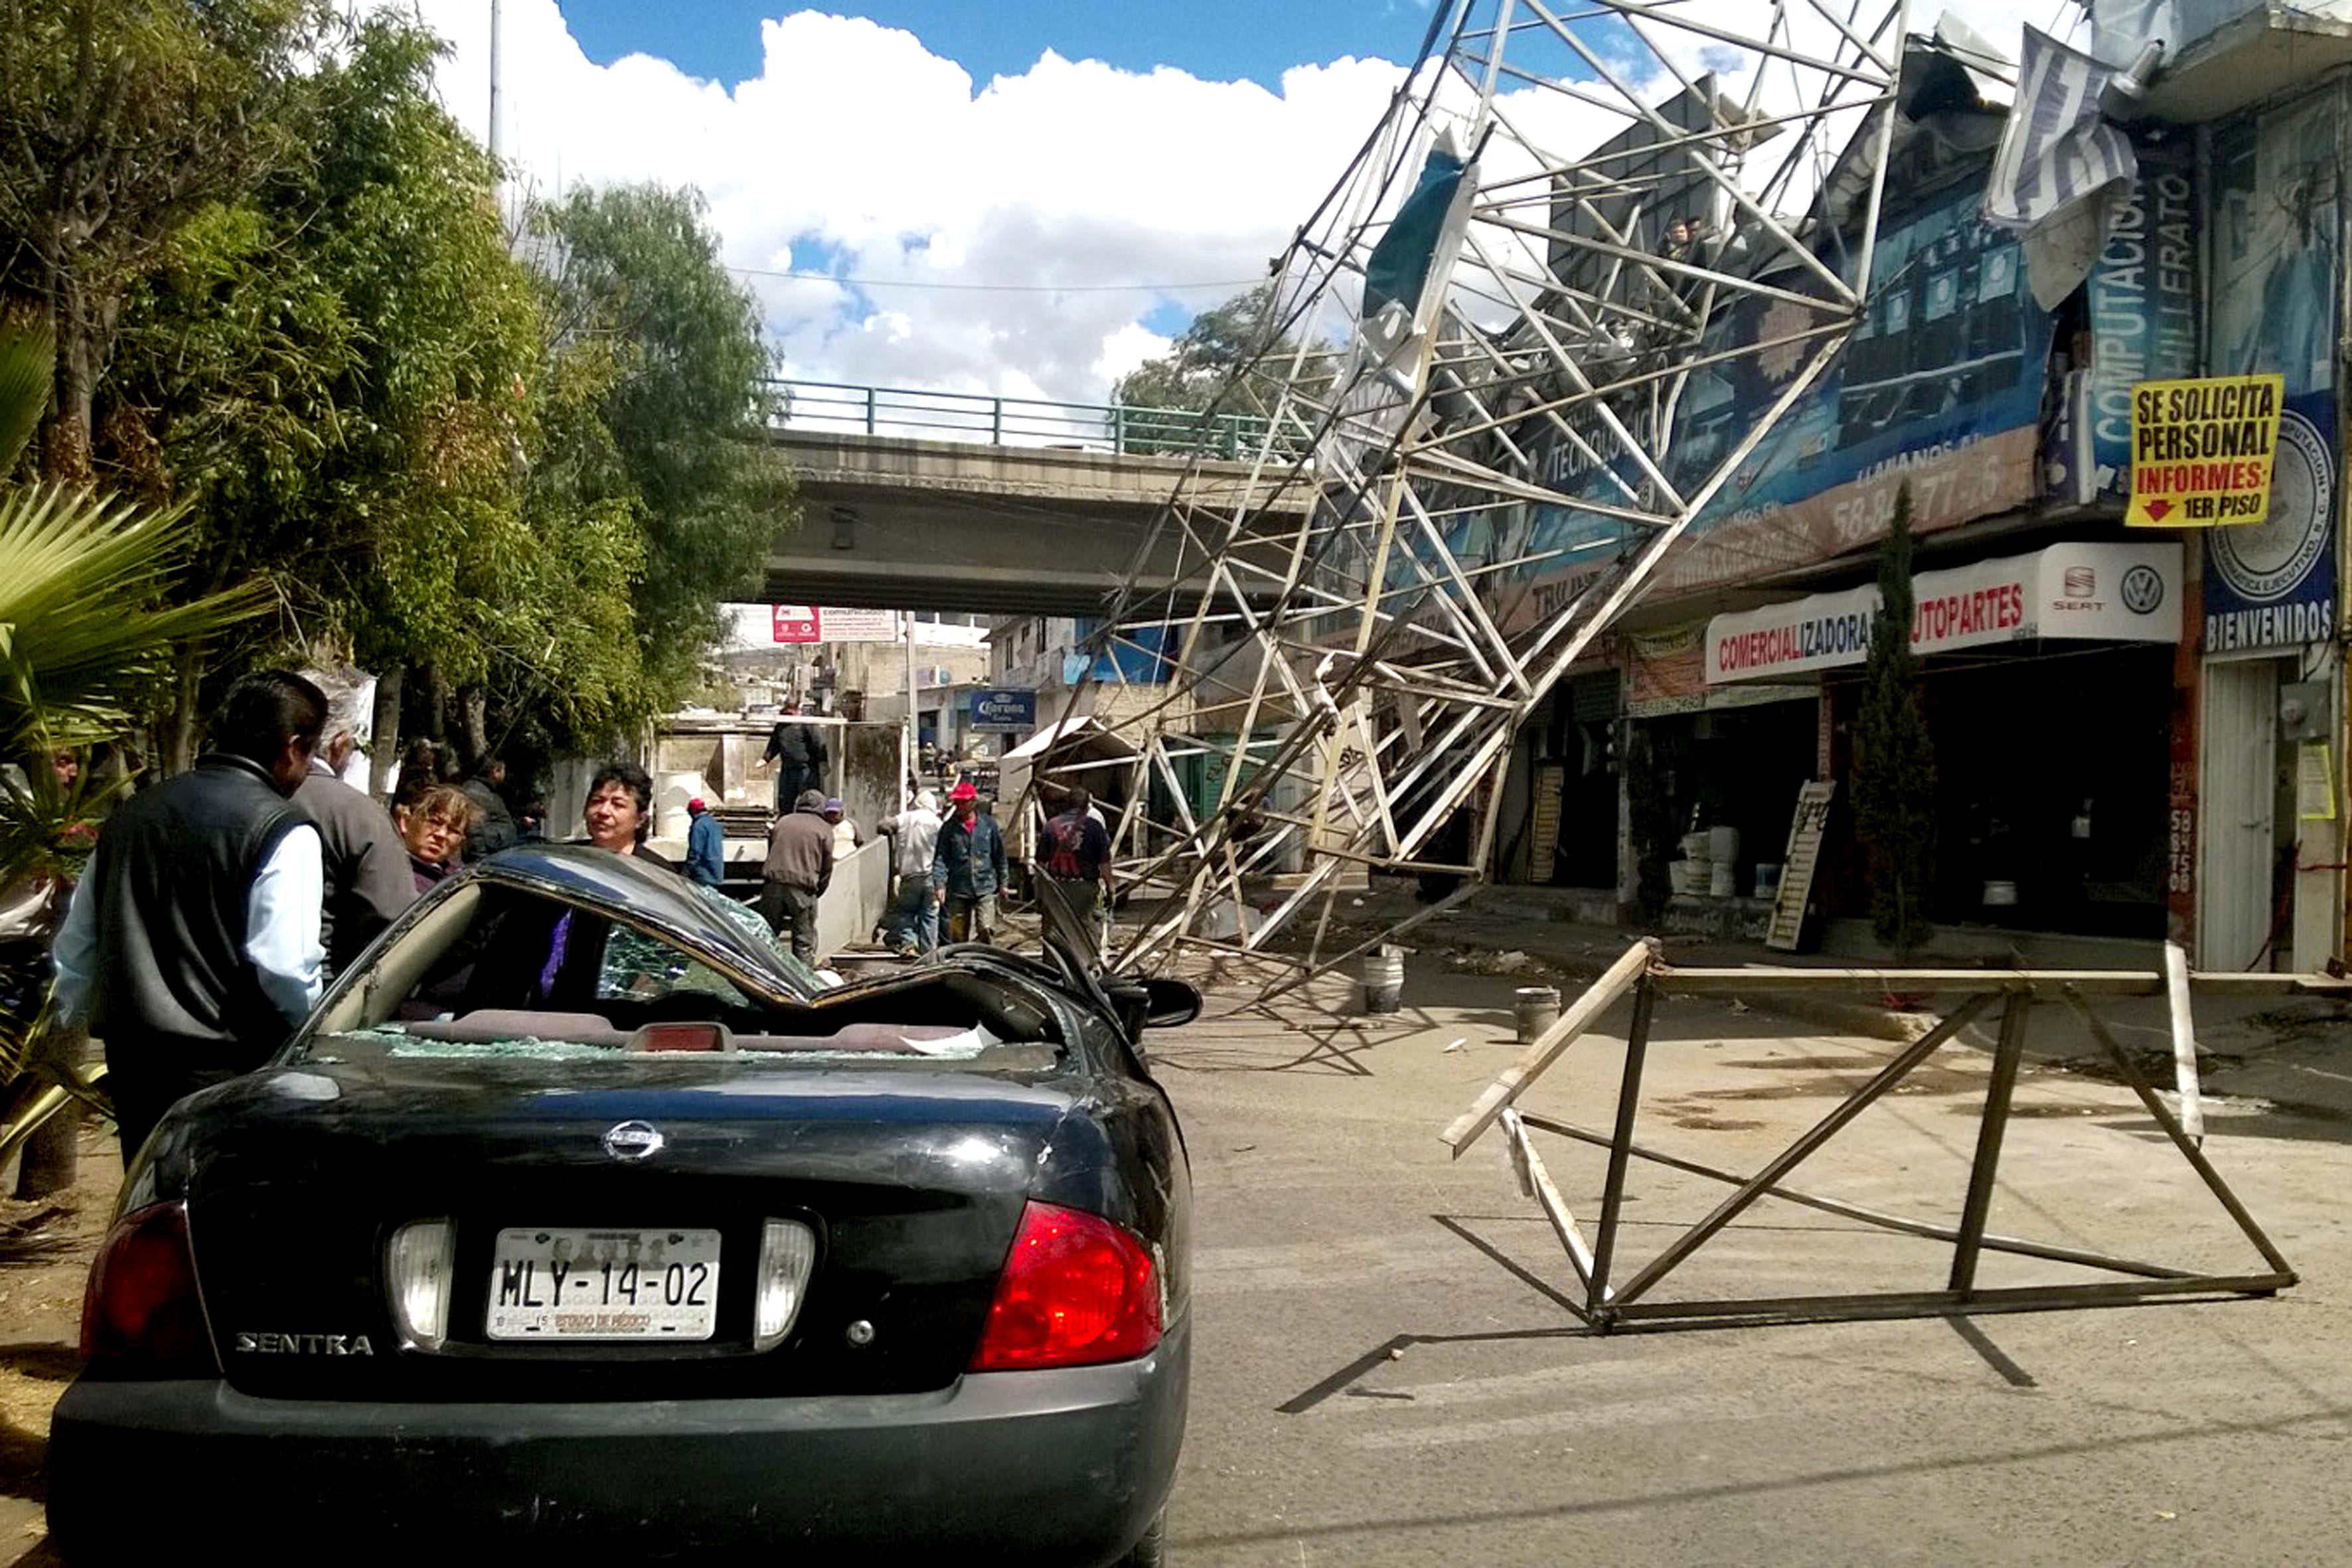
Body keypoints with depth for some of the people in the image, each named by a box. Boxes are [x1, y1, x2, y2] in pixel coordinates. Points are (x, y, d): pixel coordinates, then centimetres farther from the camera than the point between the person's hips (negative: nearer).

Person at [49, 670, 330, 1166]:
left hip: (130, 1056, 7)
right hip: (225, 1069, -7)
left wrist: (74, 1015, 30)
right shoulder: (283, 832, -12)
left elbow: (74, 948, 18)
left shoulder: (131, 813, 11)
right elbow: (285, 969, -18)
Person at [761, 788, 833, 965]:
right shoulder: (824, 829, 6)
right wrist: (817, 892, 16)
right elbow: (827, 867, 6)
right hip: (803, 889, -3)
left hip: (773, 884, 3)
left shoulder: (782, 821, 16)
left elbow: (771, 853, 19)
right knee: (804, 940, 5)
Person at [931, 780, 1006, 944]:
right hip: (958, 891, 1)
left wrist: (1002, 882, 16)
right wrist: (939, 884, -15)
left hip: (985, 889, -1)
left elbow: (999, 855, 12)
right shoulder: (948, 828, 2)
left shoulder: (989, 824, 3)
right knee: (958, 936, 5)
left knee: (986, 929, -15)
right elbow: (940, 858, -2)